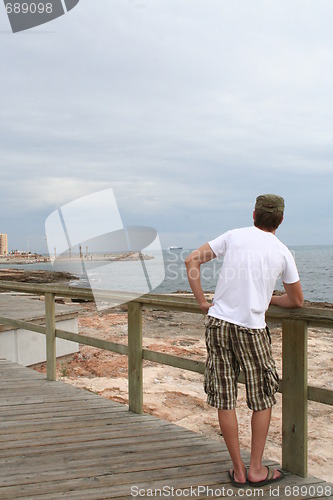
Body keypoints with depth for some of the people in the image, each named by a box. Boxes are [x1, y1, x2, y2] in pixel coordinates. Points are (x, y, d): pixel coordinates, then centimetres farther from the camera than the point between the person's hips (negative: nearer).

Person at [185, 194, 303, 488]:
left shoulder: (233, 236, 5)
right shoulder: (282, 253, 1)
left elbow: (192, 261, 4)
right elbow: (297, 301, 11)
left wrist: (203, 303, 9)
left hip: (218, 322, 2)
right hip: (251, 329, -2)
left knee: (224, 400, 9)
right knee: (263, 400, 15)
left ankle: (239, 471, 20)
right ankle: (256, 469, 22)